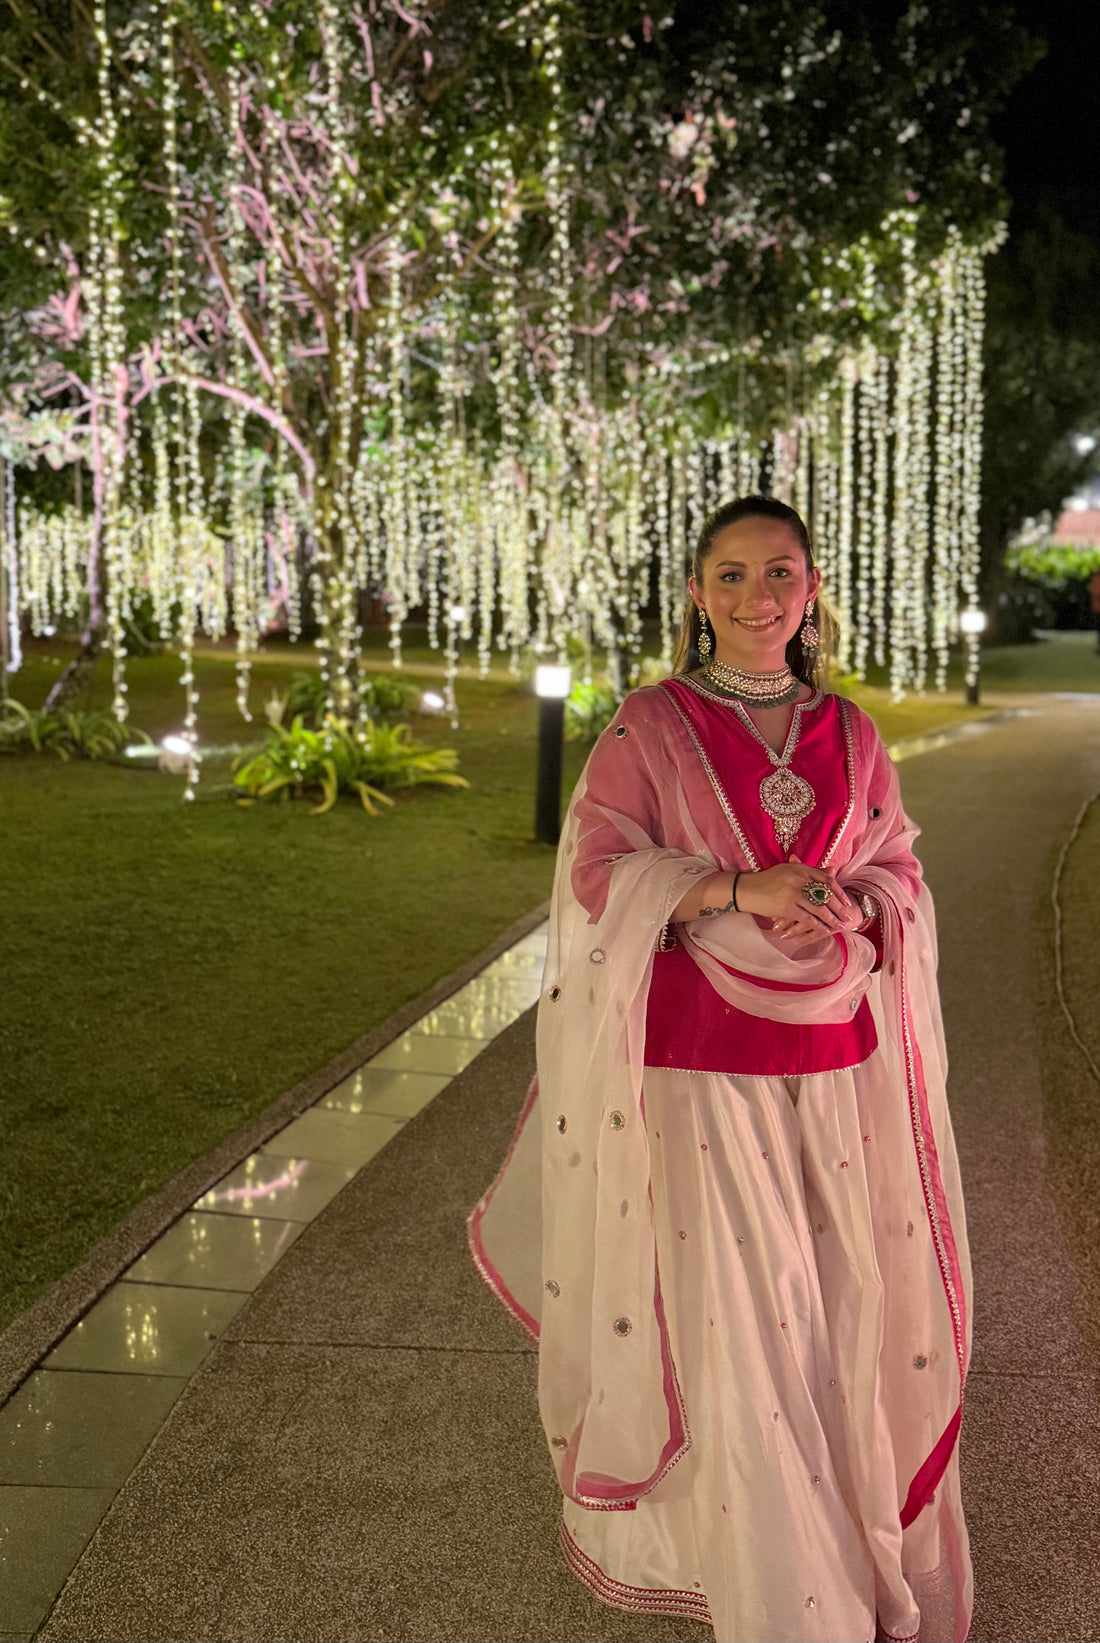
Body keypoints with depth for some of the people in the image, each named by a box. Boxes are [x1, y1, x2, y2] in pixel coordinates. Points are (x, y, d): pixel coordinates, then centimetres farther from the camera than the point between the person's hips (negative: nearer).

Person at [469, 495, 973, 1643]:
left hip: (837, 1066, 3)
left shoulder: (848, 735, 8)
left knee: (853, 1299, 7)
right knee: (730, 1307, 1)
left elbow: (899, 875, 11)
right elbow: (598, 871, -8)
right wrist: (744, 887, -19)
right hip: (705, 1062, -3)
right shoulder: (649, 725, -2)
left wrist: (851, 909, -12)